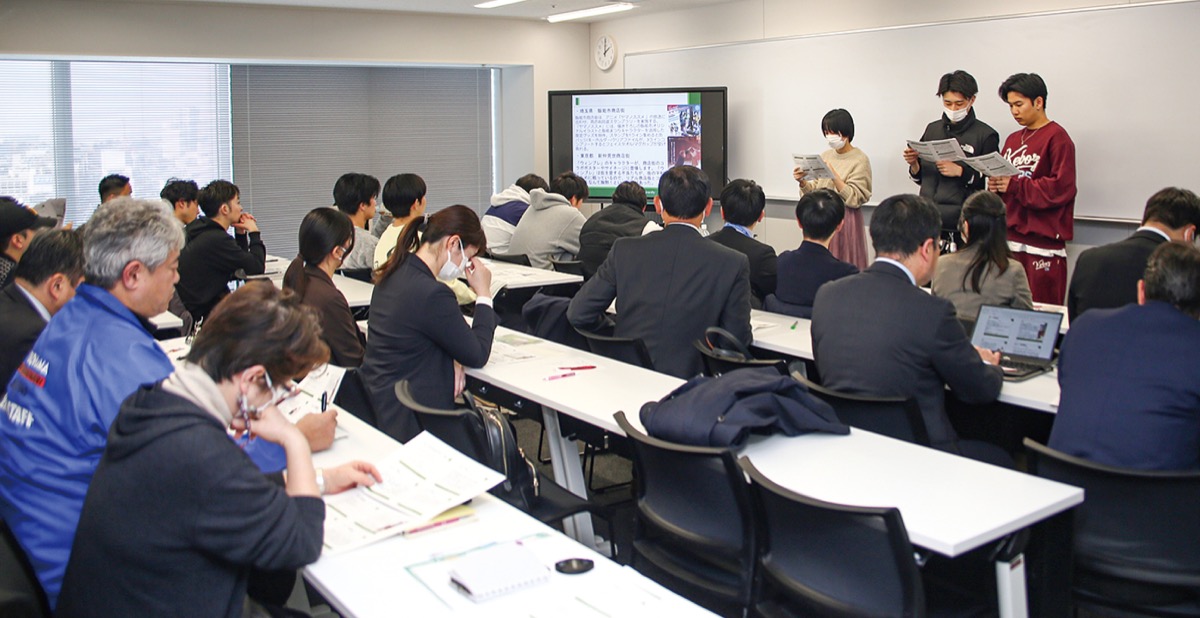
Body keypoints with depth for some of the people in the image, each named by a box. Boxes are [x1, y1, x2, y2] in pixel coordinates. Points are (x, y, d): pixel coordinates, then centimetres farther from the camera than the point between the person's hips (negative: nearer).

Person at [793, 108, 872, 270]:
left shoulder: (860, 159, -7)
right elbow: (814, 192, 11)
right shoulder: (825, 156, 10)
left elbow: (854, 198, -14)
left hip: (846, 220, -5)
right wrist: (802, 182, -9)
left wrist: (833, 175, -22)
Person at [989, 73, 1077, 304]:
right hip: (1010, 238, 7)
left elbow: (1061, 187, -14)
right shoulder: (1013, 140, 17)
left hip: (1043, 244, -7)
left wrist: (1015, 185, -17)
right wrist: (995, 186, -1)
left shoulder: (1057, 137, -5)